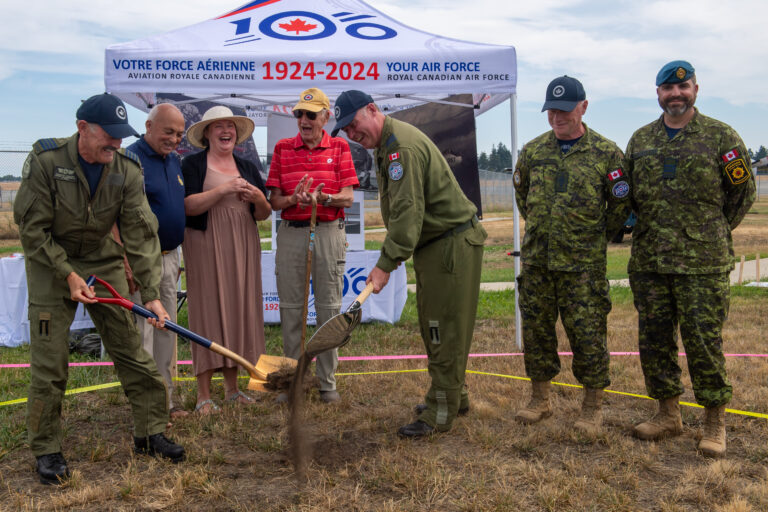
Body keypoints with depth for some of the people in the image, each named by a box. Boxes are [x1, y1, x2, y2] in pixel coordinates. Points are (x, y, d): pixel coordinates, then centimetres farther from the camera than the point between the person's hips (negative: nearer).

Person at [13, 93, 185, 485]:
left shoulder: (127, 169, -11)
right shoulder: (46, 160, -18)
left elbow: (140, 234, -13)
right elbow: (33, 229, -14)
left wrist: (151, 294, -18)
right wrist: (68, 274, -19)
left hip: (103, 262, 3)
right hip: (50, 263, -3)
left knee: (130, 348, 3)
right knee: (49, 360, -2)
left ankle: (149, 433, 17)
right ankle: (46, 449, 15)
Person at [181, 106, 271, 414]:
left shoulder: (248, 168, 16)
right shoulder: (193, 164, 2)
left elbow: (263, 215, 15)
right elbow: (189, 206, -12)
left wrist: (259, 199, -6)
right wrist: (223, 189, -19)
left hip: (243, 248, 5)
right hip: (206, 246, -5)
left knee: (239, 310, 6)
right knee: (208, 311, -6)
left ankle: (232, 387, 18)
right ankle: (203, 395, 1)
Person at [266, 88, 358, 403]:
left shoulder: (339, 148, 7)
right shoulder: (282, 149, 10)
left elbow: (347, 198, -1)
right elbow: (274, 201, 5)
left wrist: (323, 198, -21)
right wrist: (295, 199, -16)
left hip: (328, 233, -1)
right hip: (291, 233, 1)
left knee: (329, 308, 2)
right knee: (290, 308, 3)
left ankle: (327, 382, 12)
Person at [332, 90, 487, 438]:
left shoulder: (403, 144, -21)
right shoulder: (384, 145, 13)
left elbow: (407, 212, -28)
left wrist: (386, 264, -27)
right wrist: (390, 257, 13)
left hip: (452, 244, -11)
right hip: (432, 246, 11)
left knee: (446, 330, -4)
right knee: (433, 327, 17)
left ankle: (440, 413, 5)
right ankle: (454, 397, 30)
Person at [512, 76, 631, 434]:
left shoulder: (606, 153, -3)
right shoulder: (532, 151, 7)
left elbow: (621, 202, 5)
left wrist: (598, 238, 7)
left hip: (583, 263, -4)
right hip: (536, 260, 4)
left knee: (588, 334, 0)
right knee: (536, 330, 10)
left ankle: (592, 408, 16)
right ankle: (539, 400, 26)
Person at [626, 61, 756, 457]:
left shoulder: (721, 136, 0)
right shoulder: (640, 140, 11)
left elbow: (742, 191, 6)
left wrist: (713, 234, 8)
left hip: (703, 262, -4)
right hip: (647, 261, 4)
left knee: (703, 340, -2)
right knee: (654, 339, 9)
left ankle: (715, 423, 14)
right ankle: (668, 414, 24)